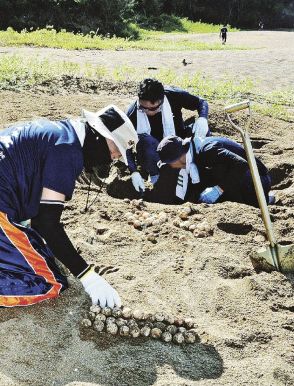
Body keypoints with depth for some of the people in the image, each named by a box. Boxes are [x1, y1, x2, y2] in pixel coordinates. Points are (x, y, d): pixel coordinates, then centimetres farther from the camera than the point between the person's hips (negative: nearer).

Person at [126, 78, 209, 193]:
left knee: (202, 130, -24)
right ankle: (155, 175, -12)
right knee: (145, 140, -36)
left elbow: (201, 102, -6)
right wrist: (134, 172, -30)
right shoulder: (132, 113, -22)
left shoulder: (174, 96, -20)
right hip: (154, 155, -1)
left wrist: (202, 118, -28)